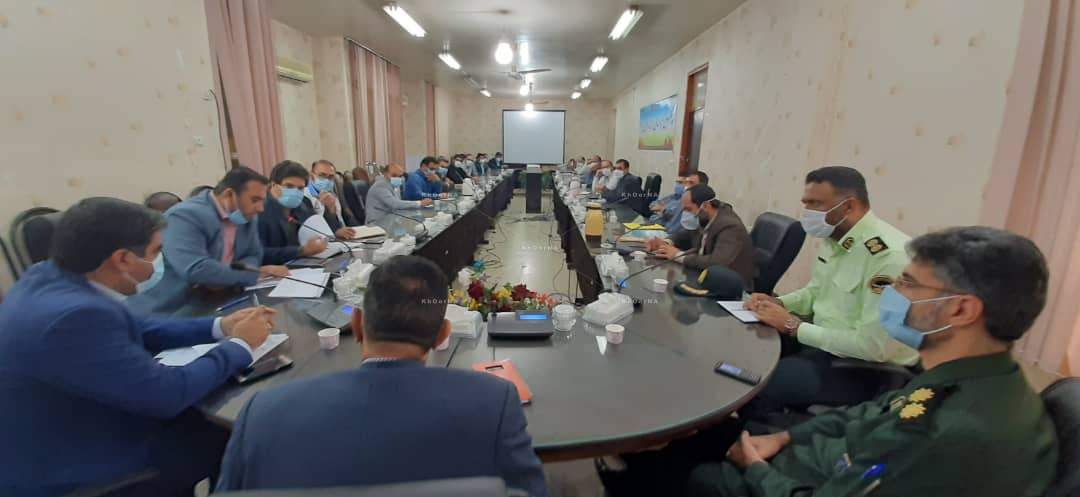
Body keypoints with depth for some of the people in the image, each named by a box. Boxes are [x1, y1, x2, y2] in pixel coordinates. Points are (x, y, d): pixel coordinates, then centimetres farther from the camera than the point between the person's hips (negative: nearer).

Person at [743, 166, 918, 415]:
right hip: (824, 343, 9)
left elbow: (873, 347, -29)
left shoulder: (888, 255, -27)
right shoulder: (833, 238, 2)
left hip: (866, 368, -9)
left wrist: (794, 326, -23)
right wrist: (777, 303, -3)